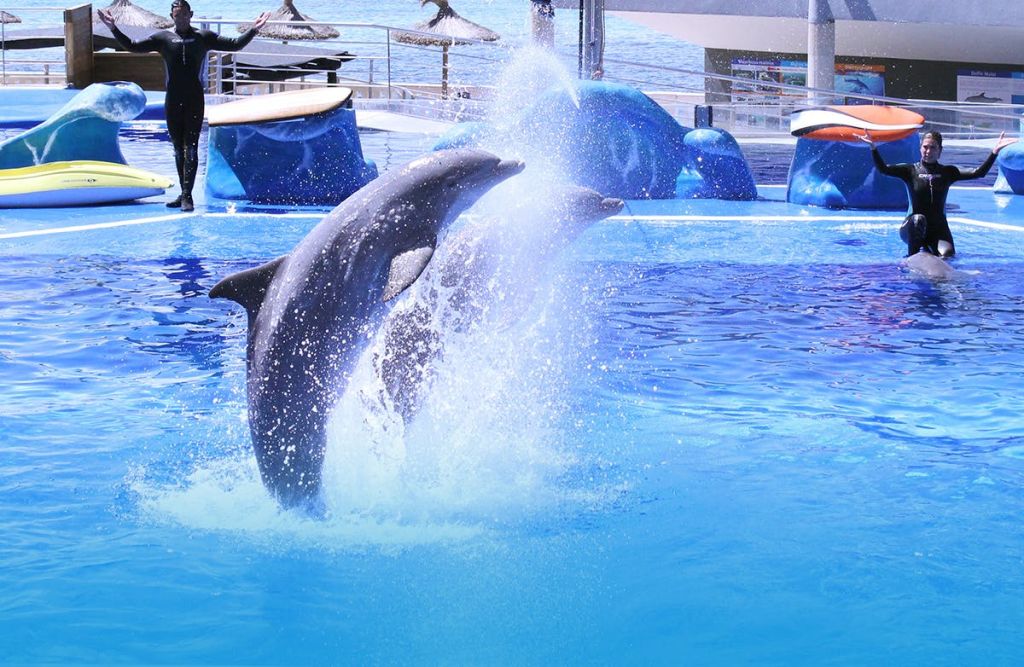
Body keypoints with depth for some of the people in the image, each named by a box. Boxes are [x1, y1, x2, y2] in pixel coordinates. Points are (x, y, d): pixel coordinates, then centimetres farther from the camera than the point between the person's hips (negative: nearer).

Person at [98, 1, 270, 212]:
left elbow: (235, 44, 5)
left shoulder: (204, 37, 6)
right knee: (178, 149, 8)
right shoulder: (163, 38, 8)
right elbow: (132, 46, 7)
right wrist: (113, 29, -1)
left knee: (191, 147, -8)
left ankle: (187, 195, -10)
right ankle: (184, 193, 15)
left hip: (195, 99, -2)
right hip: (173, 100, 2)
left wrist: (253, 30, -6)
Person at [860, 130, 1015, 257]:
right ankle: (912, 257, -23)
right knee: (918, 219, -37)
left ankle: (927, 247, 11)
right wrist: (873, 147, -30)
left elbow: (978, 173, -3)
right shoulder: (911, 170, -1)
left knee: (948, 254, -22)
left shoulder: (947, 172, 5)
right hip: (912, 227, -2)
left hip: (938, 226, 2)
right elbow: (883, 169, -15)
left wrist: (995, 151, -13)